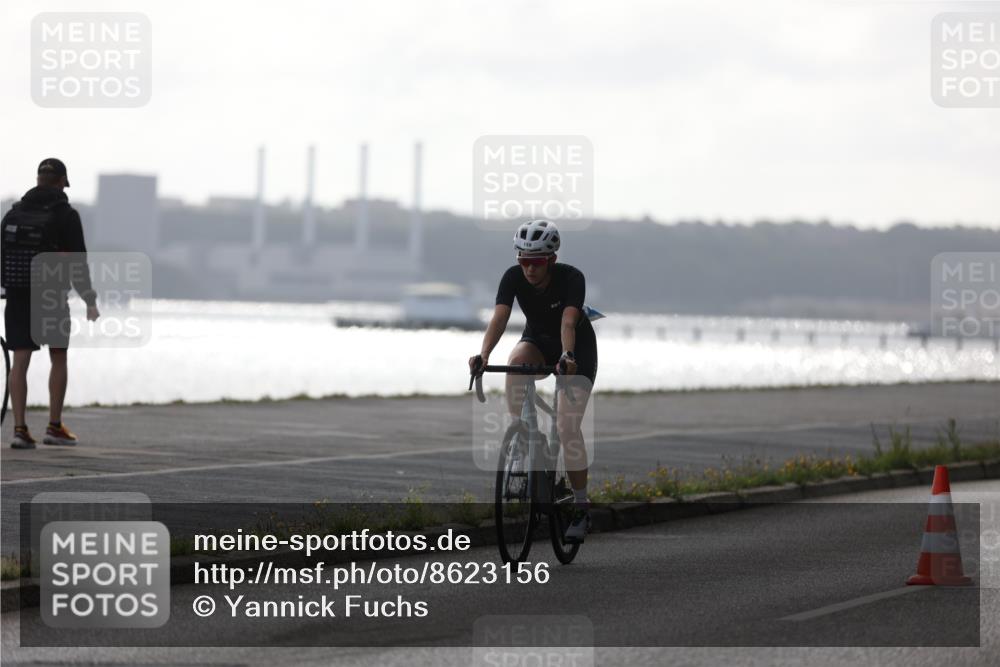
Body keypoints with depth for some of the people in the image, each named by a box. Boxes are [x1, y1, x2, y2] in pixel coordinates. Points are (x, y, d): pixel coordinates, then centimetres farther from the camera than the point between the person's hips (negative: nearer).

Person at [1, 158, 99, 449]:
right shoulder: (66, 215, -7)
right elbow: (78, 261, -12)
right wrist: (90, 300, -9)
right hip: (52, 298, -3)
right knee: (58, 358, 12)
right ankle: (54, 427, 12)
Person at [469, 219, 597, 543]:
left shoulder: (571, 278, -29)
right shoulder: (514, 277, -21)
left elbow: (568, 321, -43)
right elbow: (499, 317, -34)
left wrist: (567, 356, -61)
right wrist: (483, 354, -50)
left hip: (577, 349, -3)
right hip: (538, 339, 3)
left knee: (567, 427, -14)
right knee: (516, 361, -35)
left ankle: (581, 507, -2)